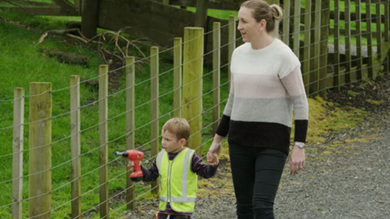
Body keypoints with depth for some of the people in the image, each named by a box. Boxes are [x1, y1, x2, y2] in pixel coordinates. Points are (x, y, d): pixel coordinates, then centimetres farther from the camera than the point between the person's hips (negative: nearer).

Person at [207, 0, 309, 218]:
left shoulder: (283, 56, -12)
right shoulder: (239, 54, 8)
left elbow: (300, 103, -10)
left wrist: (299, 147, -15)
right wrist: (218, 139, 19)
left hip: (272, 141, -7)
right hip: (240, 140, 7)